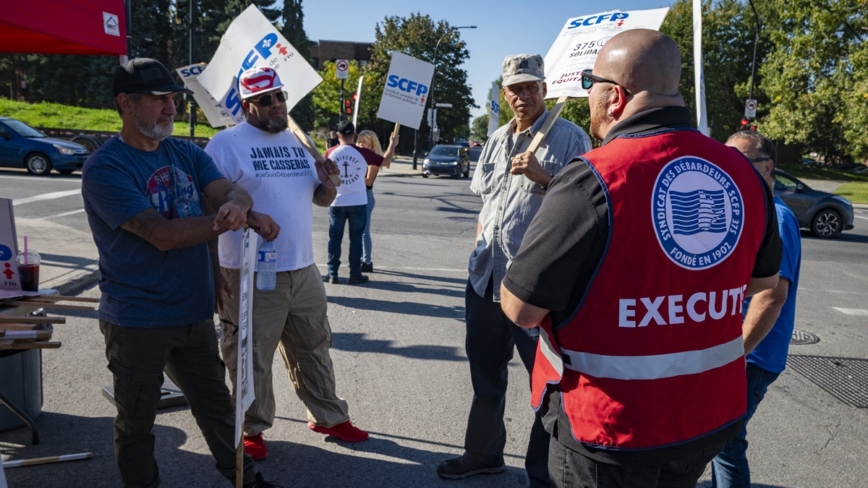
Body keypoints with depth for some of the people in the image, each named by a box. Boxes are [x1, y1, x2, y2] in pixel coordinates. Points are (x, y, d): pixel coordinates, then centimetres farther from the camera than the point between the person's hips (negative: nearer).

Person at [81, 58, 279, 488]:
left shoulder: (186, 153, 7)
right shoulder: (104, 168, -15)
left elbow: (232, 191, -5)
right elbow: (162, 234, -24)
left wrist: (236, 205, -30)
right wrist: (241, 219, -19)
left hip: (194, 313, 6)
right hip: (137, 321, -6)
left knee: (216, 404, 19)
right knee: (137, 422, 12)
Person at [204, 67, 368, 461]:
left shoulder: (297, 141, 13)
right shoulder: (227, 143, -8)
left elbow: (320, 199, 18)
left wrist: (328, 183, -6)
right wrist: (211, 270, -15)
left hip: (303, 270, 6)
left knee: (313, 348, 17)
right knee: (252, 357, 7)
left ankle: (328, 416, 33)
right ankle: (252, 429, 27)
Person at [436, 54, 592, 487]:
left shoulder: (569, 138, -7)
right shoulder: (496, 141, 14)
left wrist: (543, 177, -21)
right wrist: (478, 250, 12)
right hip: (485, 276, 7)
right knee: (484, 370, 19)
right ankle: (483, 452, 38)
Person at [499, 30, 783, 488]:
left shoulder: (592, 181, -23)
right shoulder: (742, 173, -5)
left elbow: (521, 309, -18)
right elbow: (763, 280, 12)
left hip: (610, 428, -6)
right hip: (713, 417, 6)